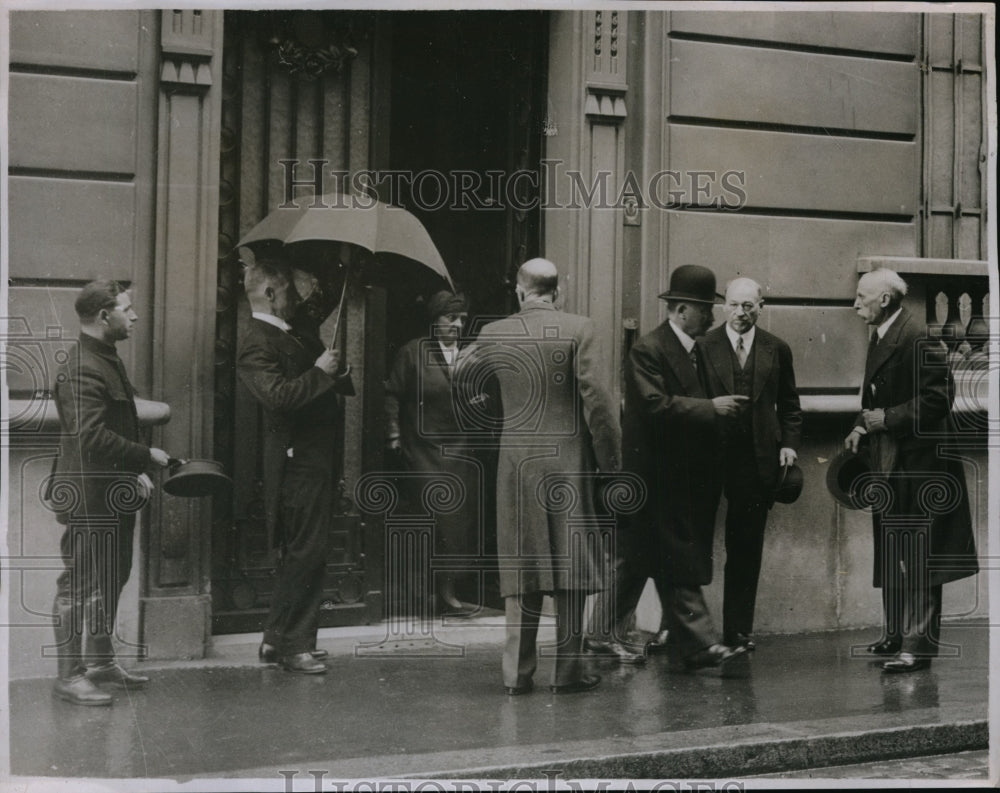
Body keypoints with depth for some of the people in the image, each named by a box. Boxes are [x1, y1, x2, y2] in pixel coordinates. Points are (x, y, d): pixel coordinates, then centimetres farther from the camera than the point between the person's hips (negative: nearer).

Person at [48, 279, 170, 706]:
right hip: (88, 498, -11)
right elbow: (92, 438, -29)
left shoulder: (107, 361, 15)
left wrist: (137, 472, 12)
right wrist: (147, 456, -20)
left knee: (112, 578, 18)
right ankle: (69, 675, 5)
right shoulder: (82, 372, -20)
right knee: (79, 584, -3)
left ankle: (101, 659, 30)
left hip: (115, 493, 11)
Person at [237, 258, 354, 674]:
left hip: (315, 459, 10)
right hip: (297, 462, -10)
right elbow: (277, 395, -27)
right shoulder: (257, 343, -13)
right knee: (306, 552, -7)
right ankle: (293, 644, 2)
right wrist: (320, 372, -19)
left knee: (301, 553, 14)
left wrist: (339, 373, 7)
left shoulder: (296, 337, 17)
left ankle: (277, 639, 22)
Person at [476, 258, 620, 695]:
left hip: (514, 460, 3)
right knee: (570, 565, 5)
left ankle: (517, 671, 10)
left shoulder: (491, 335, 3)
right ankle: (568, 669, 8)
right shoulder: (578, 330, -6)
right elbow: (596, 398, -10)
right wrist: (609, 457, -2)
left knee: (519, 566, 8)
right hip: (568, 459, -2)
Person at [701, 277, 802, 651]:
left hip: (758, 460, 2)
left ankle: (739, 629, 13)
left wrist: (788, 444, 4)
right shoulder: (704, 346, 1)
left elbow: (789, 405, 15)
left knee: (747, 549, 6)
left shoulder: (777, 350, 9)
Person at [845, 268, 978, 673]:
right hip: (889, 461, 10)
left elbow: (938, 396, -21)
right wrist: (862, 427, 4)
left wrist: (887, 419, -19)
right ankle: (895, 635, 26)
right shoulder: (880, 339, 14)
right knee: (890, 554, 16)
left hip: (917, 462, -10)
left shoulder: (918, 339, -17)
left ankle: (918, 645, -2)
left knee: (915, 558, -6)